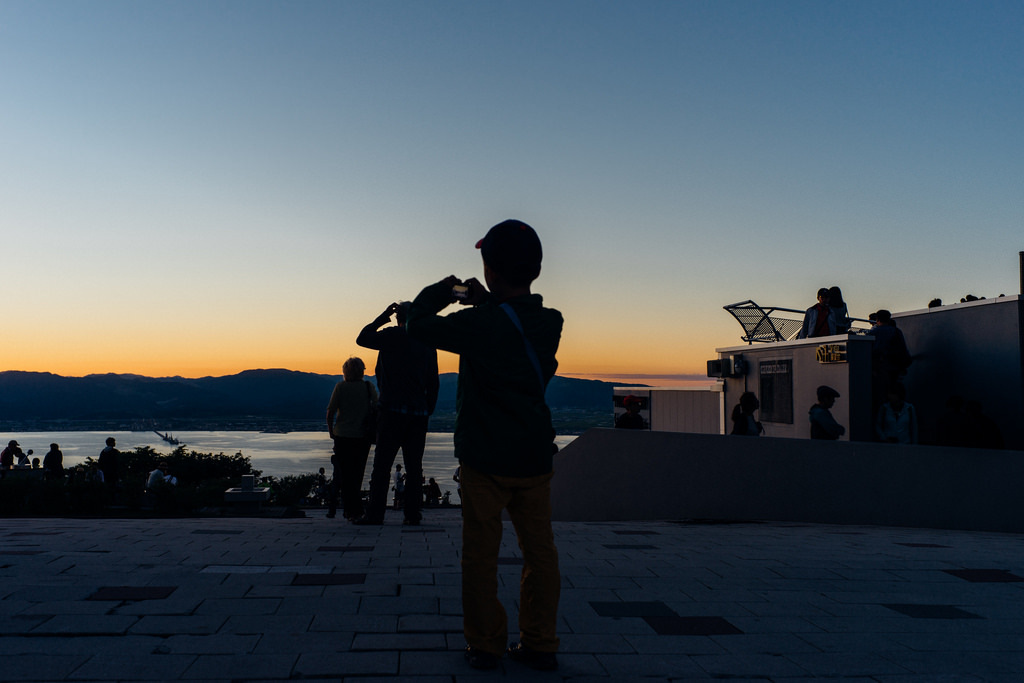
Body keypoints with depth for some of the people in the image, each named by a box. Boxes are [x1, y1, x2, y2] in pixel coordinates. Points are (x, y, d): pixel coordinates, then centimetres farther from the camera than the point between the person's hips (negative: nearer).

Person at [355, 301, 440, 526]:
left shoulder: (392, 335, -4)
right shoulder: (428, 344, 10)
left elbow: (362, 338, 9)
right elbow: (434, 383, 11)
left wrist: (382, 318, 14)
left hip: (393, 410, -4)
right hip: (419, 413, 4)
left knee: (382, 465, 1)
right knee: (414, 466, 7)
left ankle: (375, 513, 1)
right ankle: (412, 513, 6)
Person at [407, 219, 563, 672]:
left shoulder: (479, 324, -17)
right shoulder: (551, 322, -2)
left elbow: (420, 325, -3)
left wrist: (442, 291, 12)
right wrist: (485, 301, 19)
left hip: (486, 460, -4)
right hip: (536, 456, 4)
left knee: (481, 554, 9)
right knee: (539, 551, 12)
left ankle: (484, 644, 18)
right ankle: (539, 644, 19)